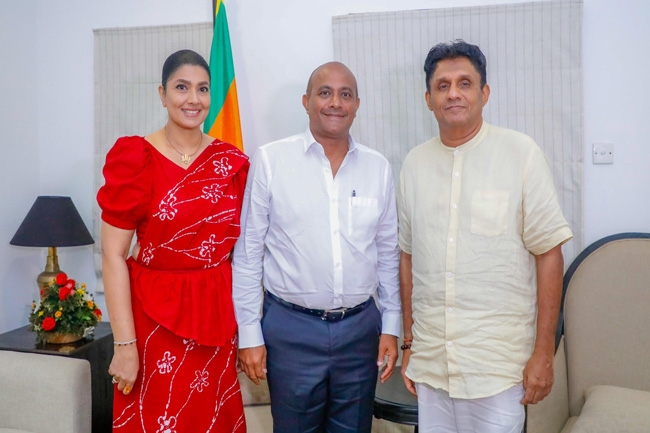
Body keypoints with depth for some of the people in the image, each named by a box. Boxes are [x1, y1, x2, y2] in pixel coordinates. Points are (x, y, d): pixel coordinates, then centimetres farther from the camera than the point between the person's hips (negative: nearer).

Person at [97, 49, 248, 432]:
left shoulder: (232, 162, 3)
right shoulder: (135, 159, -8)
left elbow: (238, 248, 9)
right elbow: (113, 256, -10)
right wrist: (124, 345, -14)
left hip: (218, 317, 4)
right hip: (155, 316, -3)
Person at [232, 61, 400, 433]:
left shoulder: (379, 167, 4)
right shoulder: (270, 160, -5)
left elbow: (389, 253, 10)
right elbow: (247, 253, -3)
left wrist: (391, 326, 8)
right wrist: (250, 335, -4)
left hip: (361, 327, 3)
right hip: (291, 328, -2)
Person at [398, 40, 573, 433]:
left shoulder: (521, 153, -6)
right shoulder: (415, 163, 5)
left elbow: (549, 253, -7)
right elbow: (408, 256, 9)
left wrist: (543, 354, -8)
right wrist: (408, 343, 10)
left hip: (498, 365, -3)